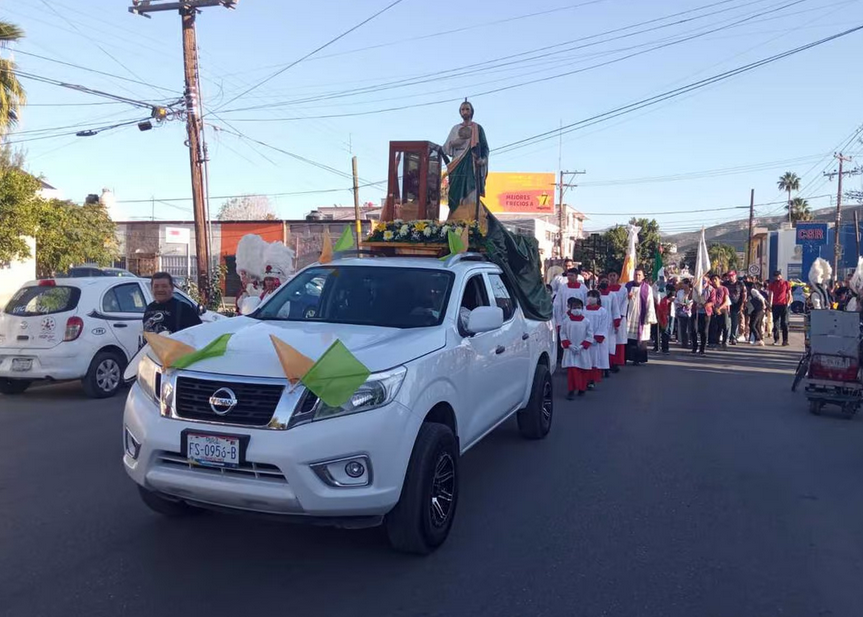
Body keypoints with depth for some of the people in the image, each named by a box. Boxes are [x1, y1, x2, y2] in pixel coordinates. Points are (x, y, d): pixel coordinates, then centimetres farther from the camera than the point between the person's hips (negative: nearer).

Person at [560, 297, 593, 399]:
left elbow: (590, 336, -1)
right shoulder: (566, 321, -1)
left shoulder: (586, 322, -1)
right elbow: (563, 334, 2)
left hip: (583, 351, 1)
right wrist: (569, 345, -11)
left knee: (584, 370, 9)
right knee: (571, 370, -7)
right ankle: (571, 390, -4)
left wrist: (582, 346, -12)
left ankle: (582, 388, 25)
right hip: (570, 350, -1)